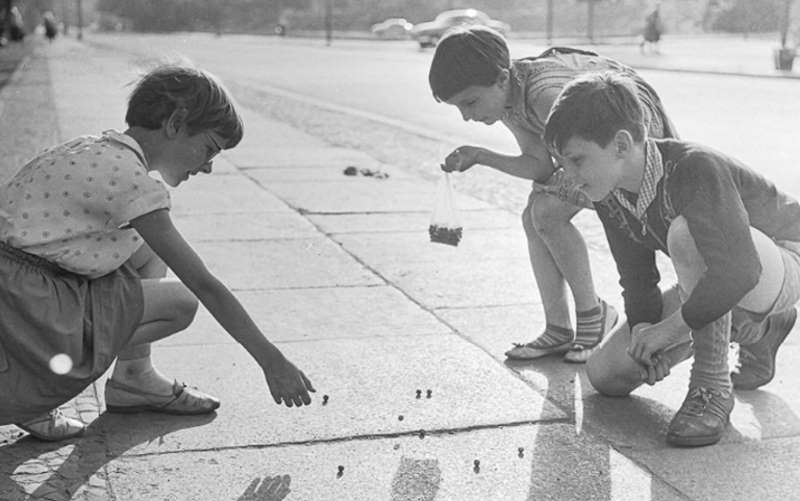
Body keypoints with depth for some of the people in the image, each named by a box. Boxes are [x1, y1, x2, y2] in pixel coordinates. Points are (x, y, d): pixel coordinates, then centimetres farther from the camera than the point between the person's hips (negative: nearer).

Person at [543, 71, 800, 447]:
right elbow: (637, 278, -2)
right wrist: (643, 330, -21)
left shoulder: (693, 169, -34)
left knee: (685, 233, -39)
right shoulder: (609, 195, -10)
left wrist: (670, 327, -33)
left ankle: (712, 387, -22)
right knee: (606, 375, 0)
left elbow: (739, 271, -43)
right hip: (719, 284, 8)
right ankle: (756, 330, 16)